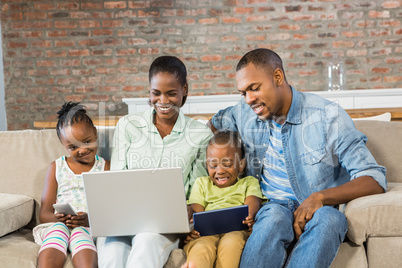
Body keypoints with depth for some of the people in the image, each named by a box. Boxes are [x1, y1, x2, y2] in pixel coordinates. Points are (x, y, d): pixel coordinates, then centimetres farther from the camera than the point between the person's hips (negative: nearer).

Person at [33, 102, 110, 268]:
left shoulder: (105, 167, 13)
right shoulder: (56, 168, 18)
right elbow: (44, 213, 12)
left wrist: (91, 219, -20)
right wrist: (57, 218, -14)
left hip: (91, 228, -2)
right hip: (58, 224, 2)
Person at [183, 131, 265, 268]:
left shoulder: (249, 182, 27)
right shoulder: (202, 183, 32)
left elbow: (252, 201, 5)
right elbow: (196, 210, 15)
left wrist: (249, 217, -23)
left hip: (236, 230, 0)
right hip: (206, 232, 1)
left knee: (232, 241, -39)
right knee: (200, 248, -36)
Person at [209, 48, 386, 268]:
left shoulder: (328, 116, -7)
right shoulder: (244, 113, 5)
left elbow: (374, 180, -10)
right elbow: (210, 126, 28)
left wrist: (320, 196, -27)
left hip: (320, 210, -1)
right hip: (271, 207, 2)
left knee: (327, 218, -38)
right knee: (275, 216, -36)